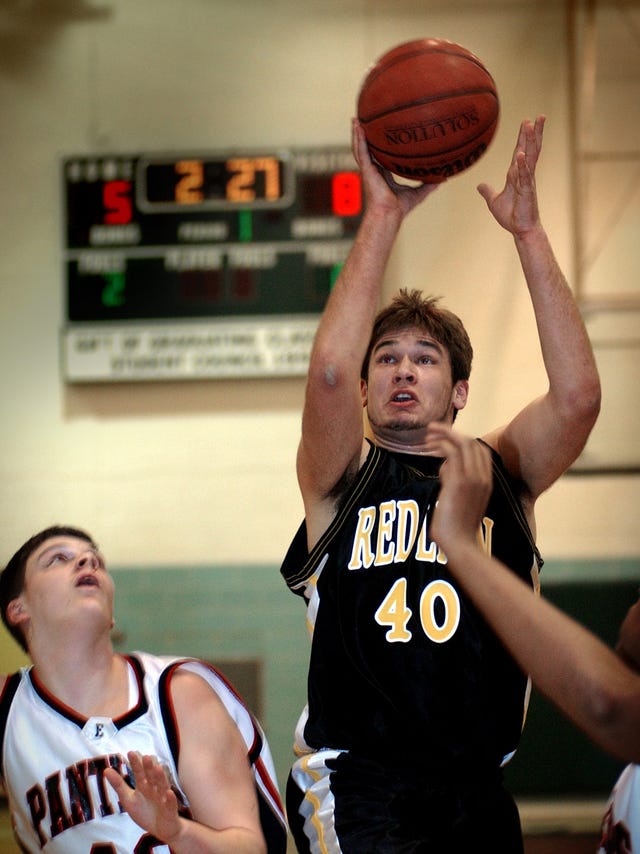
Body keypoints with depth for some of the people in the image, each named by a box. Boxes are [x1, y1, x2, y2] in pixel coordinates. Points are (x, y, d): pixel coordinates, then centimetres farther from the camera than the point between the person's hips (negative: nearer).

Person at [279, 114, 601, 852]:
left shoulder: (502, 472, 10)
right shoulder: (342, 478, 4)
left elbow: (578, 395, -9)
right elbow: (329, 371, -16)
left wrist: (527, 231, -11)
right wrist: (382, 217, -15)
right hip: (356, 782, -4)